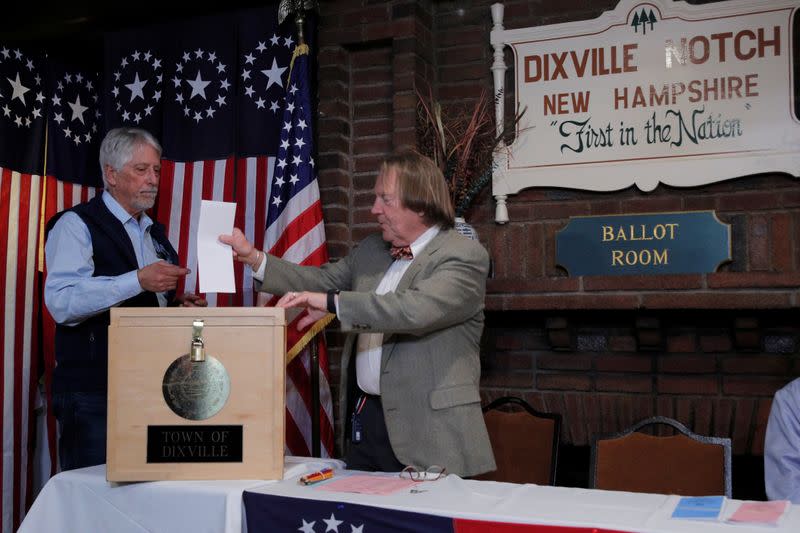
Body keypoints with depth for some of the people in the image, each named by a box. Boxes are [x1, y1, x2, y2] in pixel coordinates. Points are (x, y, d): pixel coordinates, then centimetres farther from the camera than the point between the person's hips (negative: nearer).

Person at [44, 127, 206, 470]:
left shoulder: (155, 233, 18)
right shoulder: (76, 225, -5)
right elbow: (61, 302, -21)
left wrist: (178, 307, 6)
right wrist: (138, 280, -26)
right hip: (93, 394, -7)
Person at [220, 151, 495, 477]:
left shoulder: (466, 255, -11)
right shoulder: (371, 250, 15)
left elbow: (416, 310, -26)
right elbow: (321, 280, 14)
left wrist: (333, 302, -27)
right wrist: (253, 257, 3)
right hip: (363, 418, 7)